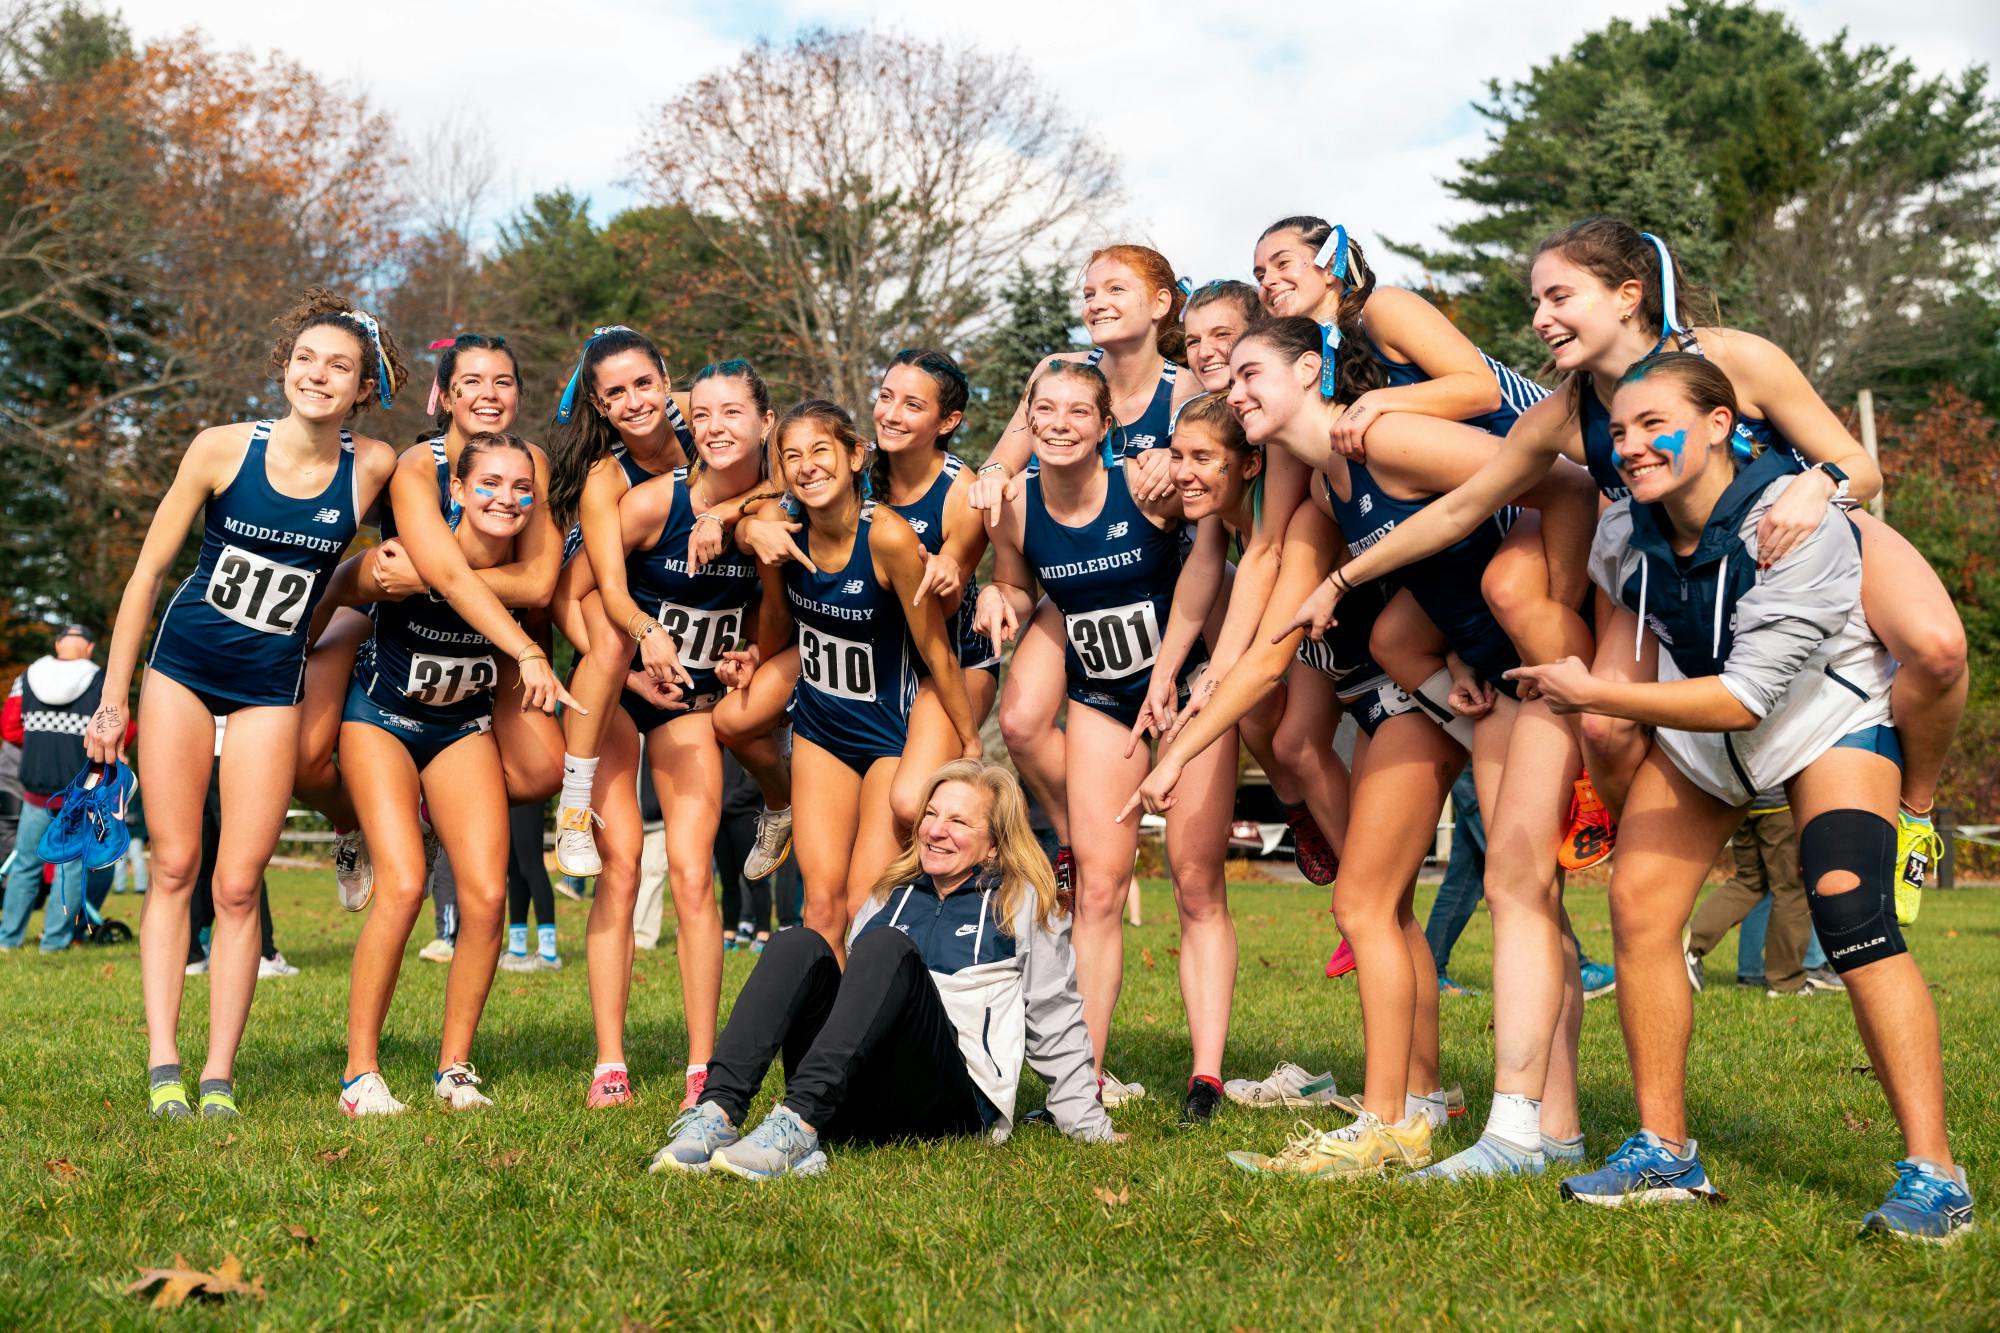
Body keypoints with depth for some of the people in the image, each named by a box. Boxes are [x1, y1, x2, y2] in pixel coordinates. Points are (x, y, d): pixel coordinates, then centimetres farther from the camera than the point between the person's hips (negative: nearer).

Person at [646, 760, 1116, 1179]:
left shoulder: (1020, 902, 15)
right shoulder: (890, 896, 27)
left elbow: (1055, 1022, 13)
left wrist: (1086, 1124, 9)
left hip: (953, 1101, -4)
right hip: (851, 1103, 4)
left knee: (888, 948, -29)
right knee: (801, 945, -19)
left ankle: (799, 1125, -48)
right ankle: (719, 1110, -39)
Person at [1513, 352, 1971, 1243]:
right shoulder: (1623, 535, -14)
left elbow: (1745, 696, -34)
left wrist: (1592, 695, -29)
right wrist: (1603, 704, 3)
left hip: (1827, 717, -6)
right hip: (1694, 732, 6)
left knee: (1852, 919, -25)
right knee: (1637, 906, -8)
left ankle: (1933, 1176, -21)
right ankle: (1665, 1153, 4)